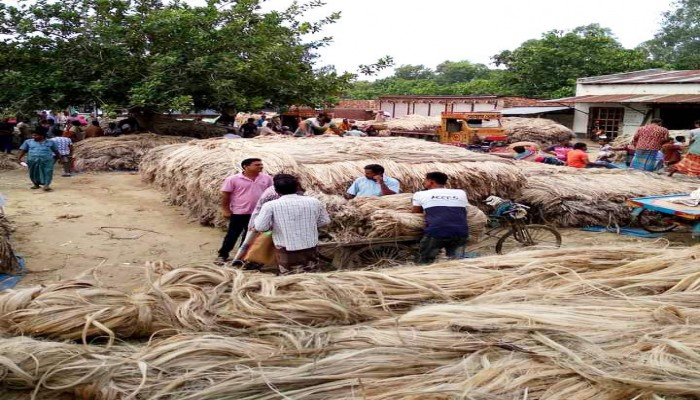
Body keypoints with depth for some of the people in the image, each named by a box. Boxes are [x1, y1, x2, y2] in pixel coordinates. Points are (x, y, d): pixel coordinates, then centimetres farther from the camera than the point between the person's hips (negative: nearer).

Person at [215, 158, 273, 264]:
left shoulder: (266, 178, -1)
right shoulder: (233, 179, -11)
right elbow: (225, 194, -6)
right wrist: (226, 210, -7)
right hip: (239, 212, -4)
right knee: (232, 235, 4)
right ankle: (222, 255, 17)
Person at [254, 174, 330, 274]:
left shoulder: (270, 205, -12)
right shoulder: (314, 202, -2)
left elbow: (260, 227, -11)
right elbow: (325, 221, 9)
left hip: (286, 250, -3)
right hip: (310, 248, 3)